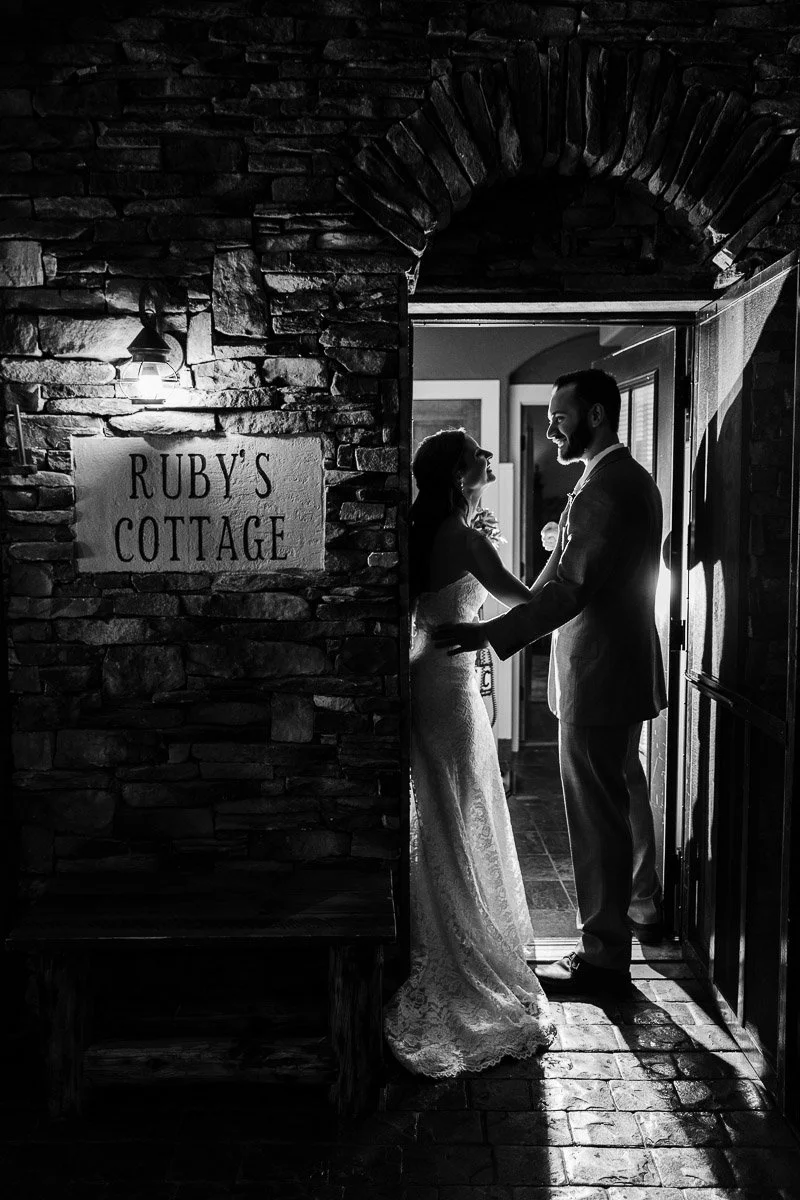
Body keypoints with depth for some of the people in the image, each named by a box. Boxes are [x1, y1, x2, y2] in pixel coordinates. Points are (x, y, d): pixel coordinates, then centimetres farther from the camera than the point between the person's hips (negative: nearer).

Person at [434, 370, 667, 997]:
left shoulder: (605, 487, -21)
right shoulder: (632, 478, 12)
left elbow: (569, 588, -29)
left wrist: (489, 634, -30)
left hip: (599, 677, -11)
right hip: (625, 668, 11)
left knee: (597, 811, -2)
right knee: (626, 797, 23)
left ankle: (604, 954, 9)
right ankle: (644, 909, 41)